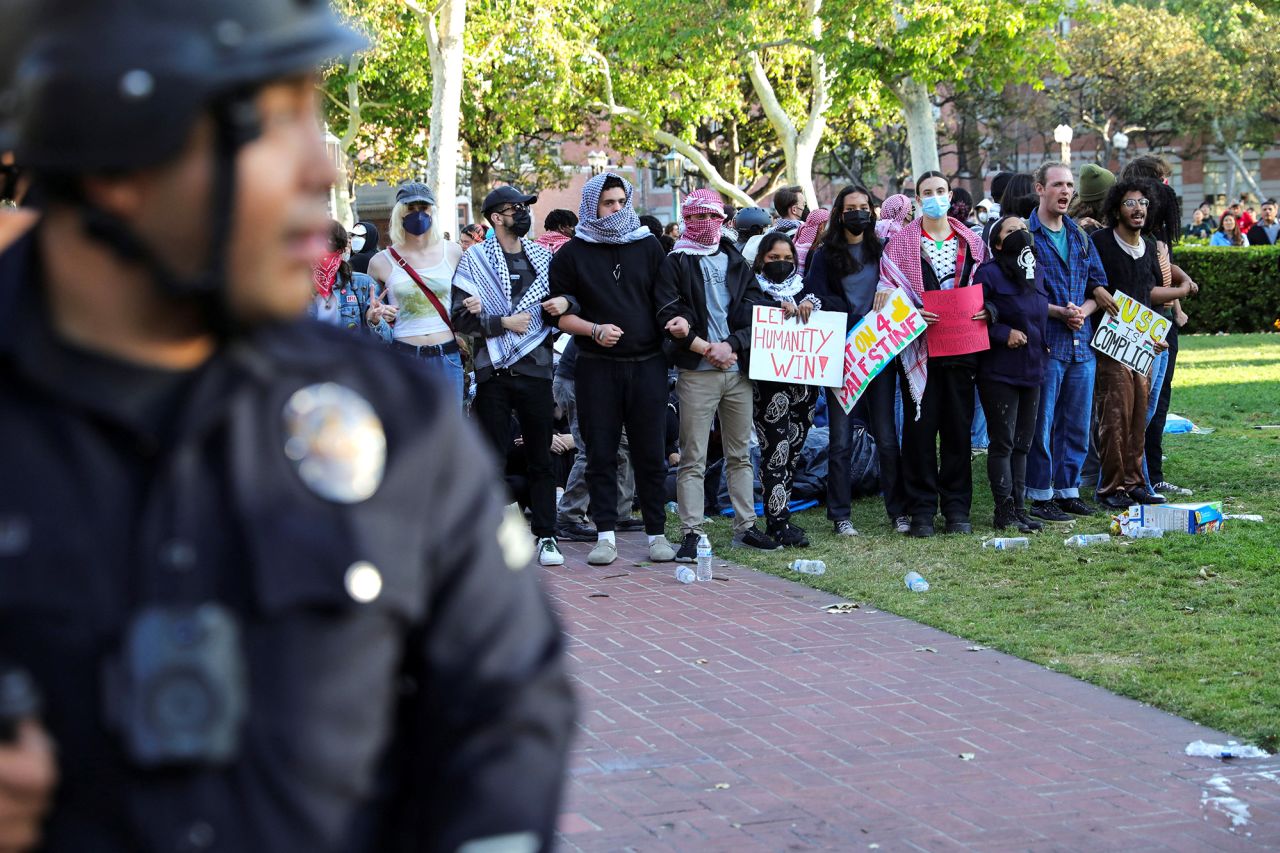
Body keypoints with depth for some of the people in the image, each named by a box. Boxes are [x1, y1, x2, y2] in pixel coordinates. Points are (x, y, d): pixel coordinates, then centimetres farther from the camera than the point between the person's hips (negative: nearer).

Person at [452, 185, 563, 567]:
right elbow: (460, 317, -6)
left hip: (535, 369, 3)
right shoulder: (475, 259, 0)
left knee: (541, 459, 6)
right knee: (491, 459, 2)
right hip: (493, 372, -3)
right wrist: (504, 322, -13)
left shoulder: (543, 257, 12)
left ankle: (546, 536, 12)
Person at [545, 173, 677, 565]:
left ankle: (656, 533, 10)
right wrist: (595, 330, -12)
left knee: (649, 452, 3)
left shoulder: (648, 246, 9)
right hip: (597, 367, -1)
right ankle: (606, 536, 6)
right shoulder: (572, 254, 4)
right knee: (601, 452, 1)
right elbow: (561, 314, 3)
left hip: (646, 364, 1)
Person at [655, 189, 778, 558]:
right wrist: (708, 349, -12)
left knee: (740, 454, 10)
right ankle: (691, 534, -4)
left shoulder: (736, 262, 15)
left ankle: (745, 526, 16)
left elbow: (756, 314, 7)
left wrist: (732, 345, -9)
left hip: (738, 371, 5)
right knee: (693, 459, -5)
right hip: (696, 372, -5)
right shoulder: (675, 263, 1)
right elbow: (670, 317, -9)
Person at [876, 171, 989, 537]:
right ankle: (922, 510, 5)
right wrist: (912, 314, -18)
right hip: (920, 346, -2)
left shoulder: (972, 243, 12)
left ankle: (956, 507, 13)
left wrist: (986, 310, -4)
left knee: (958, 427, 5)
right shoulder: (901, 243, 3)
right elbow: (887, 294, -1)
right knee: (920, 427, -1)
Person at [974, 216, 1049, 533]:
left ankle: (1019, 508, 17)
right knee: (1003, 442, -3)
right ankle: (1005, 512, 1)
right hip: (999, 372, -7)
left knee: (1022, 443, 11)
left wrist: (1041, 345, 14)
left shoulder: (1038, 275, 12)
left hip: (1031, 371, 7)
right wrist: (1004, 333, -18)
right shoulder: (989, 273, -10)